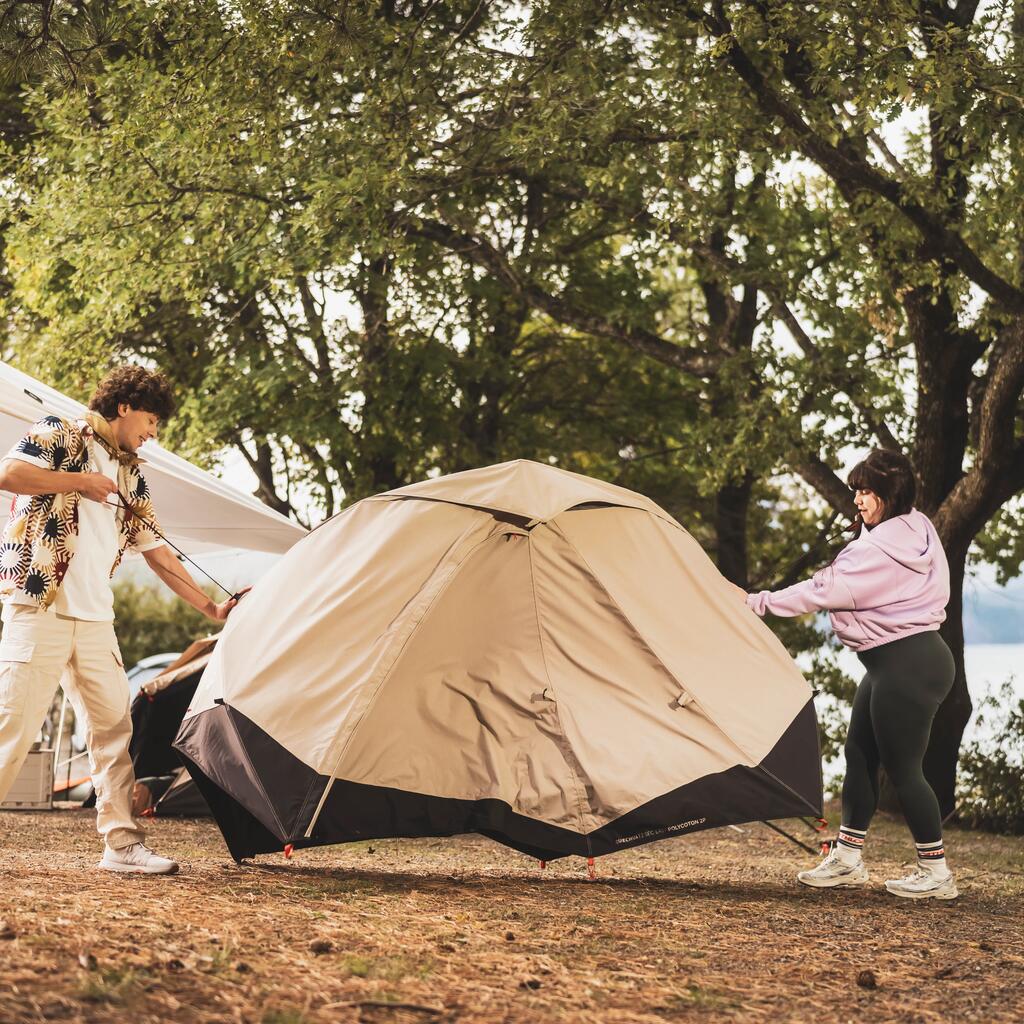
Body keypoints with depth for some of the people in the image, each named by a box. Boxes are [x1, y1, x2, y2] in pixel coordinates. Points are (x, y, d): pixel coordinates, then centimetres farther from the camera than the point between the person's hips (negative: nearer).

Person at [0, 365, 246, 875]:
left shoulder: (131, 476, 20)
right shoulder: (60, 436, 1)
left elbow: (156, 551, 22)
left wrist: (211, 608, 19)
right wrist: (81, 481, -11)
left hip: (96, 618, 7)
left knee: (113, 725, 3)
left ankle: (122, 841, 6)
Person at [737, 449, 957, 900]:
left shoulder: (881, 549, -22)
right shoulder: (916, 531, 8)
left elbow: (824, 592, -21)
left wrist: (758, 602, -15)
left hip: (907, 665, -11)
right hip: (892, 663, 11)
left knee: (902, 767, -3)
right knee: (860, 756, 14)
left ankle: (935, 873, 6)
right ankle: (846, 859, 21)